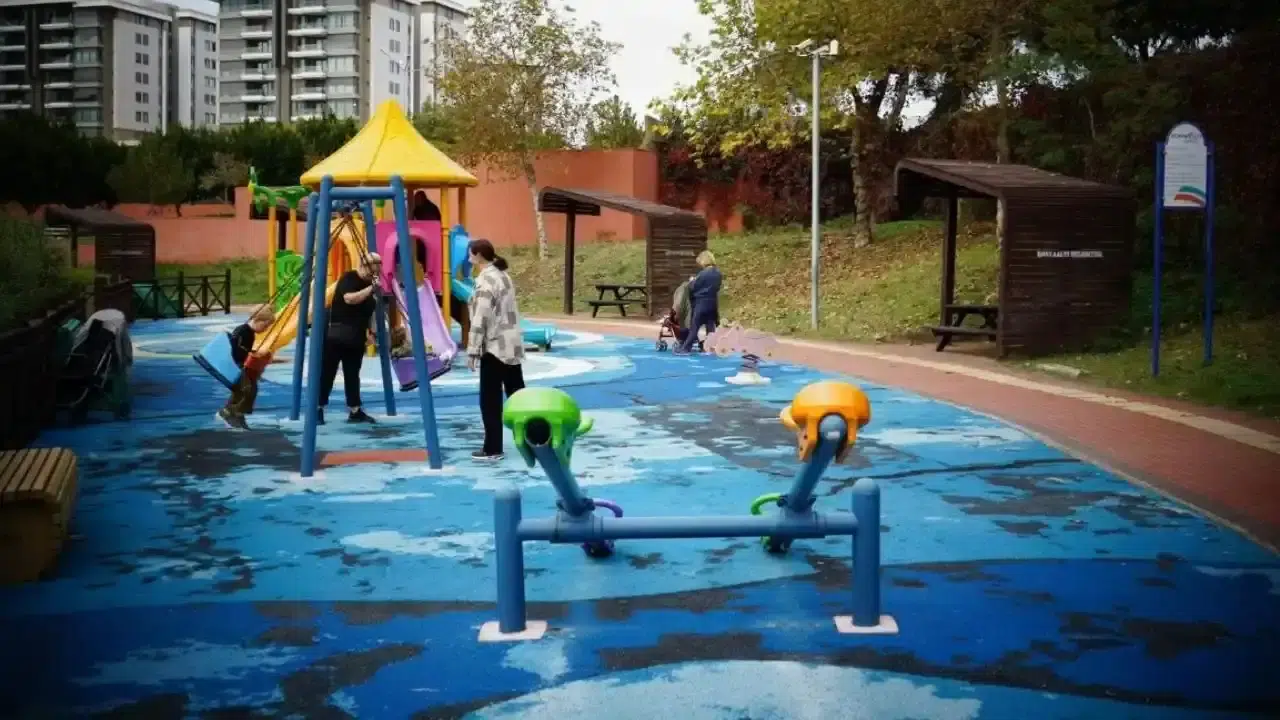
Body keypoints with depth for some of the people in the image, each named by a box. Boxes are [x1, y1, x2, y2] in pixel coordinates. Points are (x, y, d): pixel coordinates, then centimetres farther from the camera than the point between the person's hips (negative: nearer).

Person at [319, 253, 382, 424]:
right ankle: (318, 409, 4)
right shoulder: (348, 278, -10)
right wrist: (370, 289, -29)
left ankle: (355, 411, 14)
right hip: (336, 335, -7)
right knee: (327, 372, -1)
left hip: (356, 338, 7)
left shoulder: (369, 284, 11)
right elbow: (349, 299, -27)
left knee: (352, 375, 11)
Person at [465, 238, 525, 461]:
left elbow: (481, 320, -19)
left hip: (495, 348, -9)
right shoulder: (502, 275, 12)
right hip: (512, 345, 9)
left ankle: (492, 449, 3)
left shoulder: (486, 281, -16)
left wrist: (472, 351, -15)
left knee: (490, 400, -1)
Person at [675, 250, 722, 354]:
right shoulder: (718, 273, 5)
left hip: (702, 303, -7)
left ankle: (685, 348, -3)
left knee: (694, 326, -4)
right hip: (712, 303, 7)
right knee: (710, 327, 8)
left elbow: (693, 287, -9)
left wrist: (692, 281, 11)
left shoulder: (703, 274, -17)